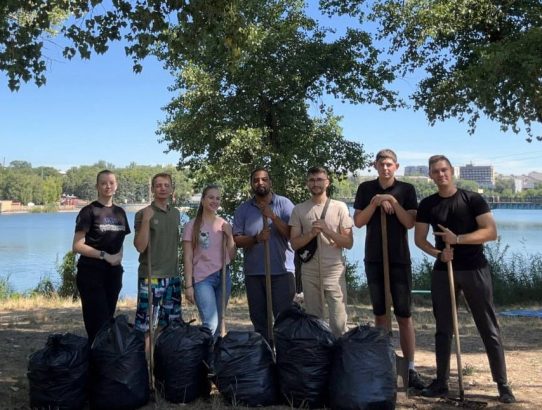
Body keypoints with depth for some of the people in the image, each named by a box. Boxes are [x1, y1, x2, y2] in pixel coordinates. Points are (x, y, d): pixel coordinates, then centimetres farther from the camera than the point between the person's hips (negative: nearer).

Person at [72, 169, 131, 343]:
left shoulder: (120, 212, 11)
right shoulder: (89, 211, -7)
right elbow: (77, 246, -12)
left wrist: (119, 256, 0)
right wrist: (104, 255, -16)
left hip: (113, 273, 6)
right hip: (91, 274, -6)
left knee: (108, 321, 10)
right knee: (98, 324, -7)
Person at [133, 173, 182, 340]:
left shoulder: (176, 213, 11)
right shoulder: (143, 214, -5)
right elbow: (140, 246, -12)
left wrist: (176, 269, 15)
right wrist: (146, 221, -22)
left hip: (173, 276, 5)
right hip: (150, 276, -5)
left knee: (170, 324, 11)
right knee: (146, 326, -4)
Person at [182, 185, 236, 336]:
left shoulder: (224, 225, 10)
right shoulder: (192, 226, -2)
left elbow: (231, 256, 10)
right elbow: (188, 258, -3)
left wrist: (229, 235, -4)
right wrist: (188, 285, -8)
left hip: (223, 276, 4)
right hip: (202, 278, -4)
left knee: (217, 323, 9)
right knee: (210, 324, -15)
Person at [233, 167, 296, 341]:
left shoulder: (284, 204, 0)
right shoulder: (243, 209, 6)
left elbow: (292, 234, -8)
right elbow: (237, 239, 0)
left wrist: (273, 217, -18)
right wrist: (256, 238, -17)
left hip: (282, 271, -3)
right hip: (253, 273, 3)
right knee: (258, 319, 12)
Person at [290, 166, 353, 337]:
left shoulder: (339, 207, 1)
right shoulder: (299, 210, 5)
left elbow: (349, 243, -1)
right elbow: (294, 243, 2)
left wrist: (327, 230, -16)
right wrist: (312, 233, -15)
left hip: (334, 271, -2)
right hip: (309, 272, 2)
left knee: (338, 322, -4)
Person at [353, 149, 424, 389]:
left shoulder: (406, 190, 1)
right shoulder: (366, 189, 5)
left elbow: (410, 223, -7)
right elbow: (358, 222, -2)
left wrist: (393, 201, -15)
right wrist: (375, 202, -13)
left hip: (400, 259, -2)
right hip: (374, 259, 2)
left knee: (404, 315, -3)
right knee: (380, 314, 9)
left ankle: (410, 368, 1)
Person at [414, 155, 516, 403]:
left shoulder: (473, 199, -4)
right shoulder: (427, 205, 4)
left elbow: (491, 232, -11)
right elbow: (419, 239, 5)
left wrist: (458, 239, -20)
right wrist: (439, 253, -14)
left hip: (475, 269, -3)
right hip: (442, 271, 3)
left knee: (489, 329, 2)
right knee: (443, 329, 9)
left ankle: (503, 385, 12)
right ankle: (441, 382, 19)